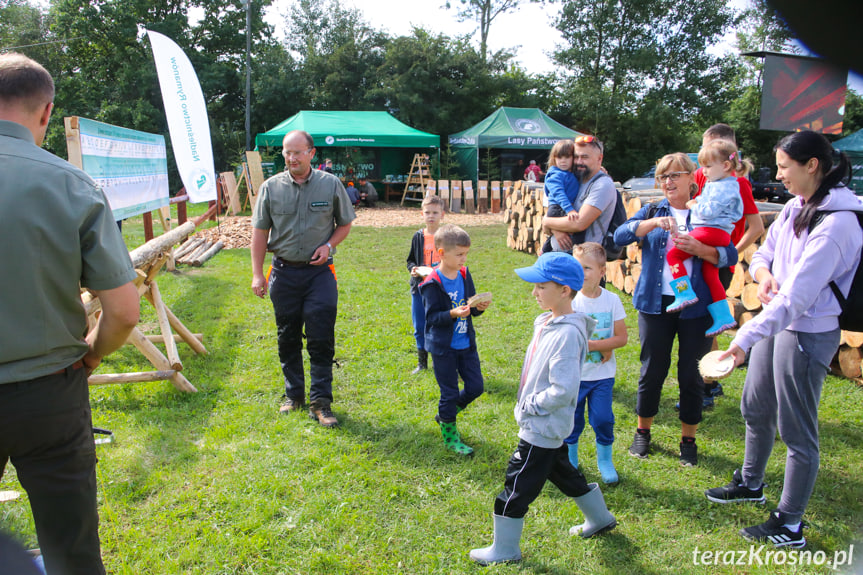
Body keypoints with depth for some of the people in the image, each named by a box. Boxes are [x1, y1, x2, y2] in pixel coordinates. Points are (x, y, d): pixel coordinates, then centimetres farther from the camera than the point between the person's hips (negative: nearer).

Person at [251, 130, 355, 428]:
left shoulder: (331, 184, 0)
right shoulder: (271, 187, 2)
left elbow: (345, 224, 10)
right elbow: (260, 232, 6)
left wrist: (328, 245, -9)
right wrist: (257, 274, 1)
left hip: (319, 271, -2)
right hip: (284, 271, 2)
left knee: (321, 340, -5)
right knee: (287, 338, 10)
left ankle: (321, 402, 4)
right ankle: (293, 395, 26)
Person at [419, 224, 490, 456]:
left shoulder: (465, 275, 3)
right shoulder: (432, 284, -16)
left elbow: (471, 305, 10)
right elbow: (431, 316, -17)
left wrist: (479, 307, -12)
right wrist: (453, 314, -32)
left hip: (466, 344, 6)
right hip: (443, 347, -6)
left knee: (475, 387, 10)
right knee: (450, 393, 4)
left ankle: (445, 414, 34)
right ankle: (449, 436, 23)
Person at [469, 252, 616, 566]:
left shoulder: (567, 334, -27)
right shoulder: (545, 322, 3)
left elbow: (563, 391, -30)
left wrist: (531, 404, -18)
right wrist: (525, 404, 10)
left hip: (542, 428, -10)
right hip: (544, 424, 10)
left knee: (517, 486, 4)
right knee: (562, 472, 27)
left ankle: (505, 549, 22)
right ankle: (600, 518, 47)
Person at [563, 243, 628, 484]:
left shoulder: (612, 300, -5)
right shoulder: (570, 300, -10)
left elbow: (622, 338, -5)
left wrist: (590, 345, -16)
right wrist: (603, 346, -18)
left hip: (603, 375, 1)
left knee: (603, 418, 1)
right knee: (572, 419, 8)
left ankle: (605, 460, 27)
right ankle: (570, 460, 33)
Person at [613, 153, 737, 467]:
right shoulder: (652, 211, 8)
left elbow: (730, 255, -5)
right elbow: (620, 235, -9)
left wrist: (699, 248, -22)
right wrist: (654, 223, -22)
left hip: (696, 305, 0)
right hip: (656, 302, 1)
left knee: (691, 373, 4)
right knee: (653, 370, 6)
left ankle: (688, 440, 22)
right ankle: (643, 432, 26)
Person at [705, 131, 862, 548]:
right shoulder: (796, 206, 4)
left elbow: (796, 298, -28)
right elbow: (764, 251, 14)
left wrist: (745, 338, -32)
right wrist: (763, 272, -10)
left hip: (808, 333, -9)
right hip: (776, 322, 9)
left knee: (797, 431, 4)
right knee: (755, 408, 22)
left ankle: (789, 526, 20)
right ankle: (751, 484, 45)